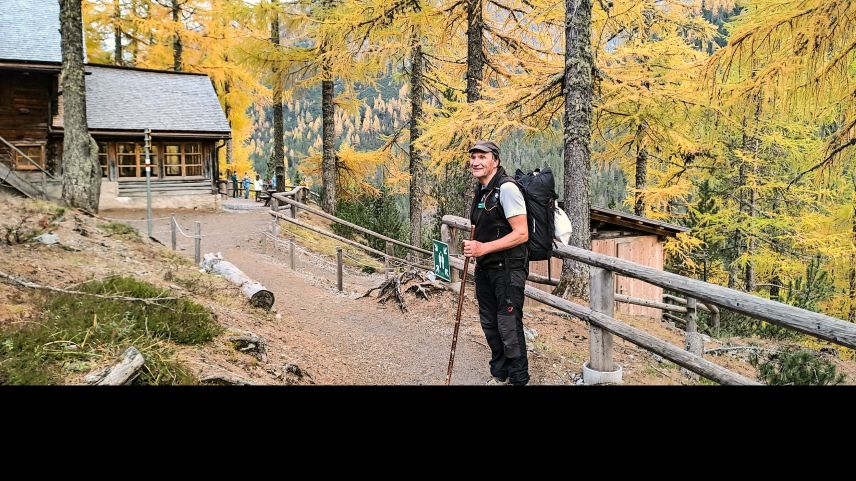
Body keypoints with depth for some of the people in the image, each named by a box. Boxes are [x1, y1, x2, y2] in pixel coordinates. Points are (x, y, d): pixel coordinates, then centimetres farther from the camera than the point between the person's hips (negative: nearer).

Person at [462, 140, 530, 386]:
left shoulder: (506, 188, -17)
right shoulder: (481, 190, 11)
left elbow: (521, 234, -22)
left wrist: (484, 248, -25)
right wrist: (474, 249, 15)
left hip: (507, 269, -9)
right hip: (485, 269, 9)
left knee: (509, 326, -3)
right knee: (489, 323, 17)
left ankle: (518, 379, 13)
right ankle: (500, 374, 33)